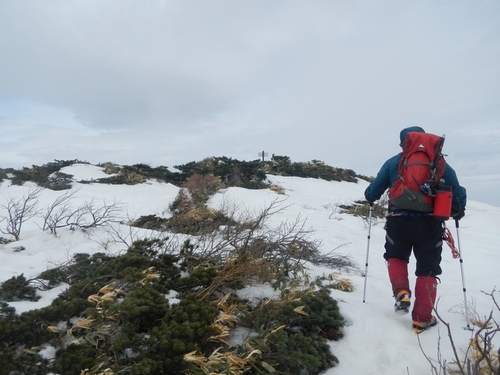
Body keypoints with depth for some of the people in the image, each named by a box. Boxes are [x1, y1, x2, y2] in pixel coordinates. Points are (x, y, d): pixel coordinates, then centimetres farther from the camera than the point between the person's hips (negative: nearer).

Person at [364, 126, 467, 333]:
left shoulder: (394, 162, 4)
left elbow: (374, 190, 6)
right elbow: (456, 190, 8)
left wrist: (370, 197, 28)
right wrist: (458, 210, 26)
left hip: (399, 221, 0)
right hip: (430, 223, 1)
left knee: (395, 257, 25)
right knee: (428, 269, 11)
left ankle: (401, 292, 2)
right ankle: (422, 319, 12)